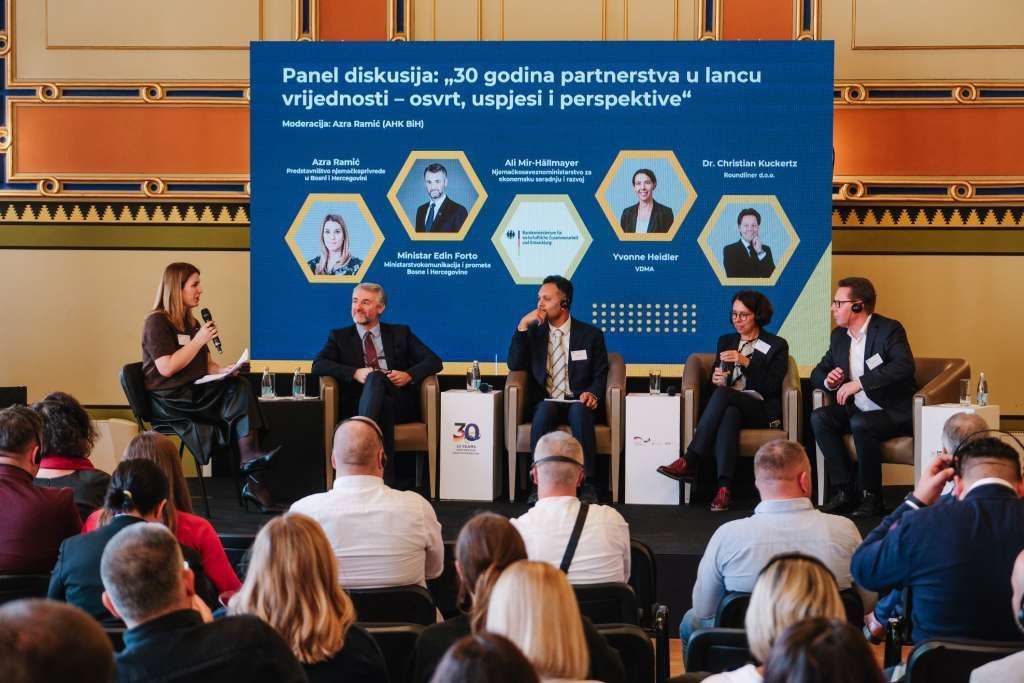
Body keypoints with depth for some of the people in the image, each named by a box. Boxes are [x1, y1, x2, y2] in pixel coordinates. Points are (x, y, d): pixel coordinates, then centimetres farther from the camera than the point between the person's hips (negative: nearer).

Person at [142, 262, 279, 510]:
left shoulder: (192, 323, 22)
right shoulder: (157, 322, -5)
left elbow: (206, 365, 25)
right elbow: (166, 368, -17)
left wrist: (223, 371, 1)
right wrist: (199, 340, -12)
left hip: (194, 393, 8)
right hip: (170, 400, -8)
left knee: (241, 388, -23)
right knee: (239, 397, -27)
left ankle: (252, 473, -34)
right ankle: (252, 477, -25)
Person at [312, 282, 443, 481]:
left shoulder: (400, 333, 23)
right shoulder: (340, 337, 21)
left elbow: (434, 361, 14)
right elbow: (318, 365, 4)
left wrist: (409, 375, -7)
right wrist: (355, 373, -11)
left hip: (400, 404, 1)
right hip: (358, 403, 0)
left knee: (375, 379, -34)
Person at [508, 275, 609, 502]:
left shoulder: (590, 334, 10)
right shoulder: (534, 332, 15)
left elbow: (601, 373, 7)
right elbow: (515, 365, 3)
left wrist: (593, 393, -15)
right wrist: (522, 327, -4)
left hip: (577, 402, -1)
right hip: (545, 402, 1)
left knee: (580, 413, -37)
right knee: (544, 411, -35)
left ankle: (587, 485, -37)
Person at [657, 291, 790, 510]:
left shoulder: (776, 346, 8)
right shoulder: (725, 341, 22)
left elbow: (771, 387, -4)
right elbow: (718, 384, 20)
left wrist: (746, 362, -15)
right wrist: (716, 379, -5)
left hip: (761, 411, -3)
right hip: (729, 405, 3)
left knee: (723, 394, -35)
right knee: (728, 414, -38)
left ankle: (690, 461, -39)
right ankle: (724, 487, -52)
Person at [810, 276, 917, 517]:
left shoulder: (889, 329, -11)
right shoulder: (839, 335, 11)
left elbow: (904, 366, -28)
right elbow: (817, 373, 18)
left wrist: (859, 383, -33)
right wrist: (827, 381, -8)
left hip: (895, 413, -7)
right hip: (856, 410, 7)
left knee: (860, 423, -34)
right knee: (819, 417, -17)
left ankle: (871, 496, -19)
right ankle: (845, 491, -15)